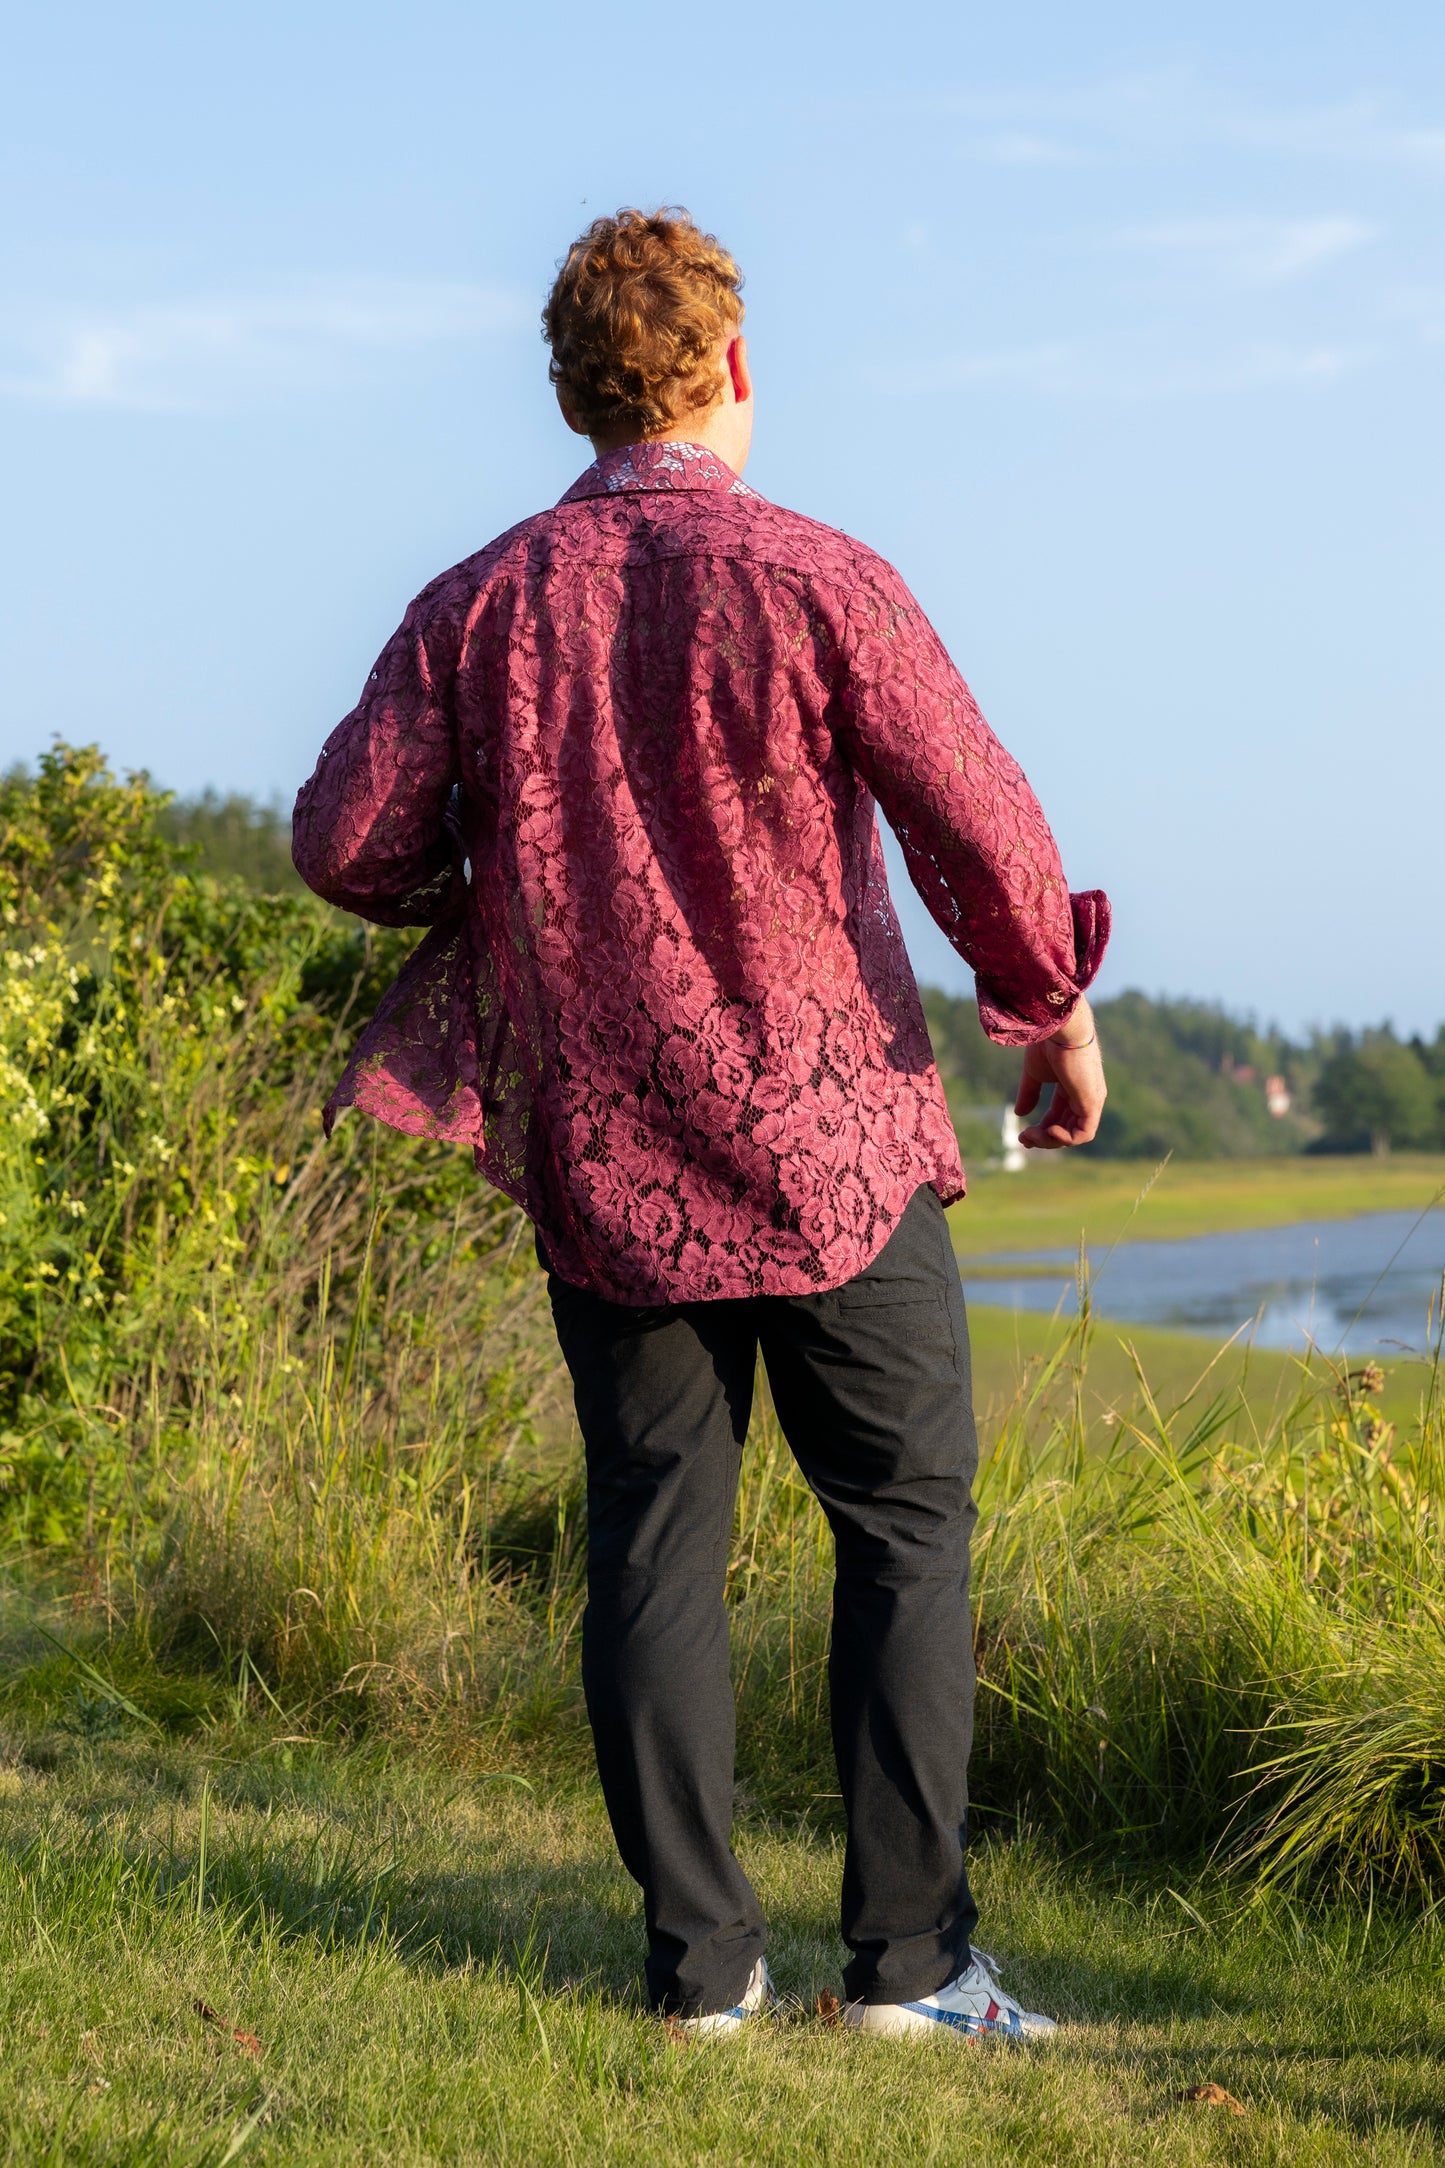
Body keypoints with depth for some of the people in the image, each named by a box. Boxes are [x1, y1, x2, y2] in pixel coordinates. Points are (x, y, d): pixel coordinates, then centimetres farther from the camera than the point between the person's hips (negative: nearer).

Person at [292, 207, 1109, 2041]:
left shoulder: (477, 606, 0)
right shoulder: (814, 582, -9)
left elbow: (344, 840, -2)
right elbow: (984, 832, -10)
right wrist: (1059, 1019, 6)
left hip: (602, 1158, 3)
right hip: (832, 1139, -3)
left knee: (655, 1536, 9)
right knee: (906, 1525, 7)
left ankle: (701, 1962, 11)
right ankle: (908, 1958, 6)